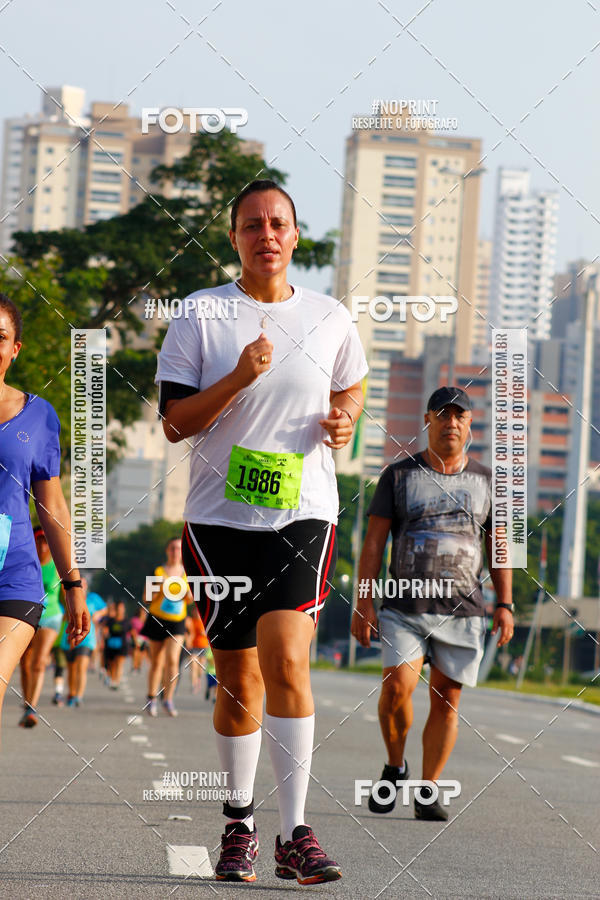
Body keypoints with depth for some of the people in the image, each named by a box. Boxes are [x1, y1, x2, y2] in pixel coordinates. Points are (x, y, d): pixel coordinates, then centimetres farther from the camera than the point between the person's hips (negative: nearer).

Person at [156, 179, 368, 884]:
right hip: (219, 518, 0)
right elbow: (173, 421, -3)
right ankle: (238, 825, 23)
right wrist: (239, 378, -17)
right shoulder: (200, 314, 1)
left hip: (304, 514, 0)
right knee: (237, 678, 6)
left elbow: (351, 388, 26)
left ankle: (295, 836, -15)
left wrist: (344, 419, 3)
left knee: (285, 662, -17)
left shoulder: (330, 319, 7)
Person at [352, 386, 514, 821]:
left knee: (446, 700, 0)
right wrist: (365, 601, -5)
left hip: (463, 609, 2)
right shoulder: (399, 474, 6)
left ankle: (428, 790, 8)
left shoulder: (485, 480, 12)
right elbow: (374, 543, 4)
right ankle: (395, 767, 6)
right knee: (397, 686, -18)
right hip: (405, 606, -2)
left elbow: (498, 546, 14)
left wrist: (505, 604, 4)